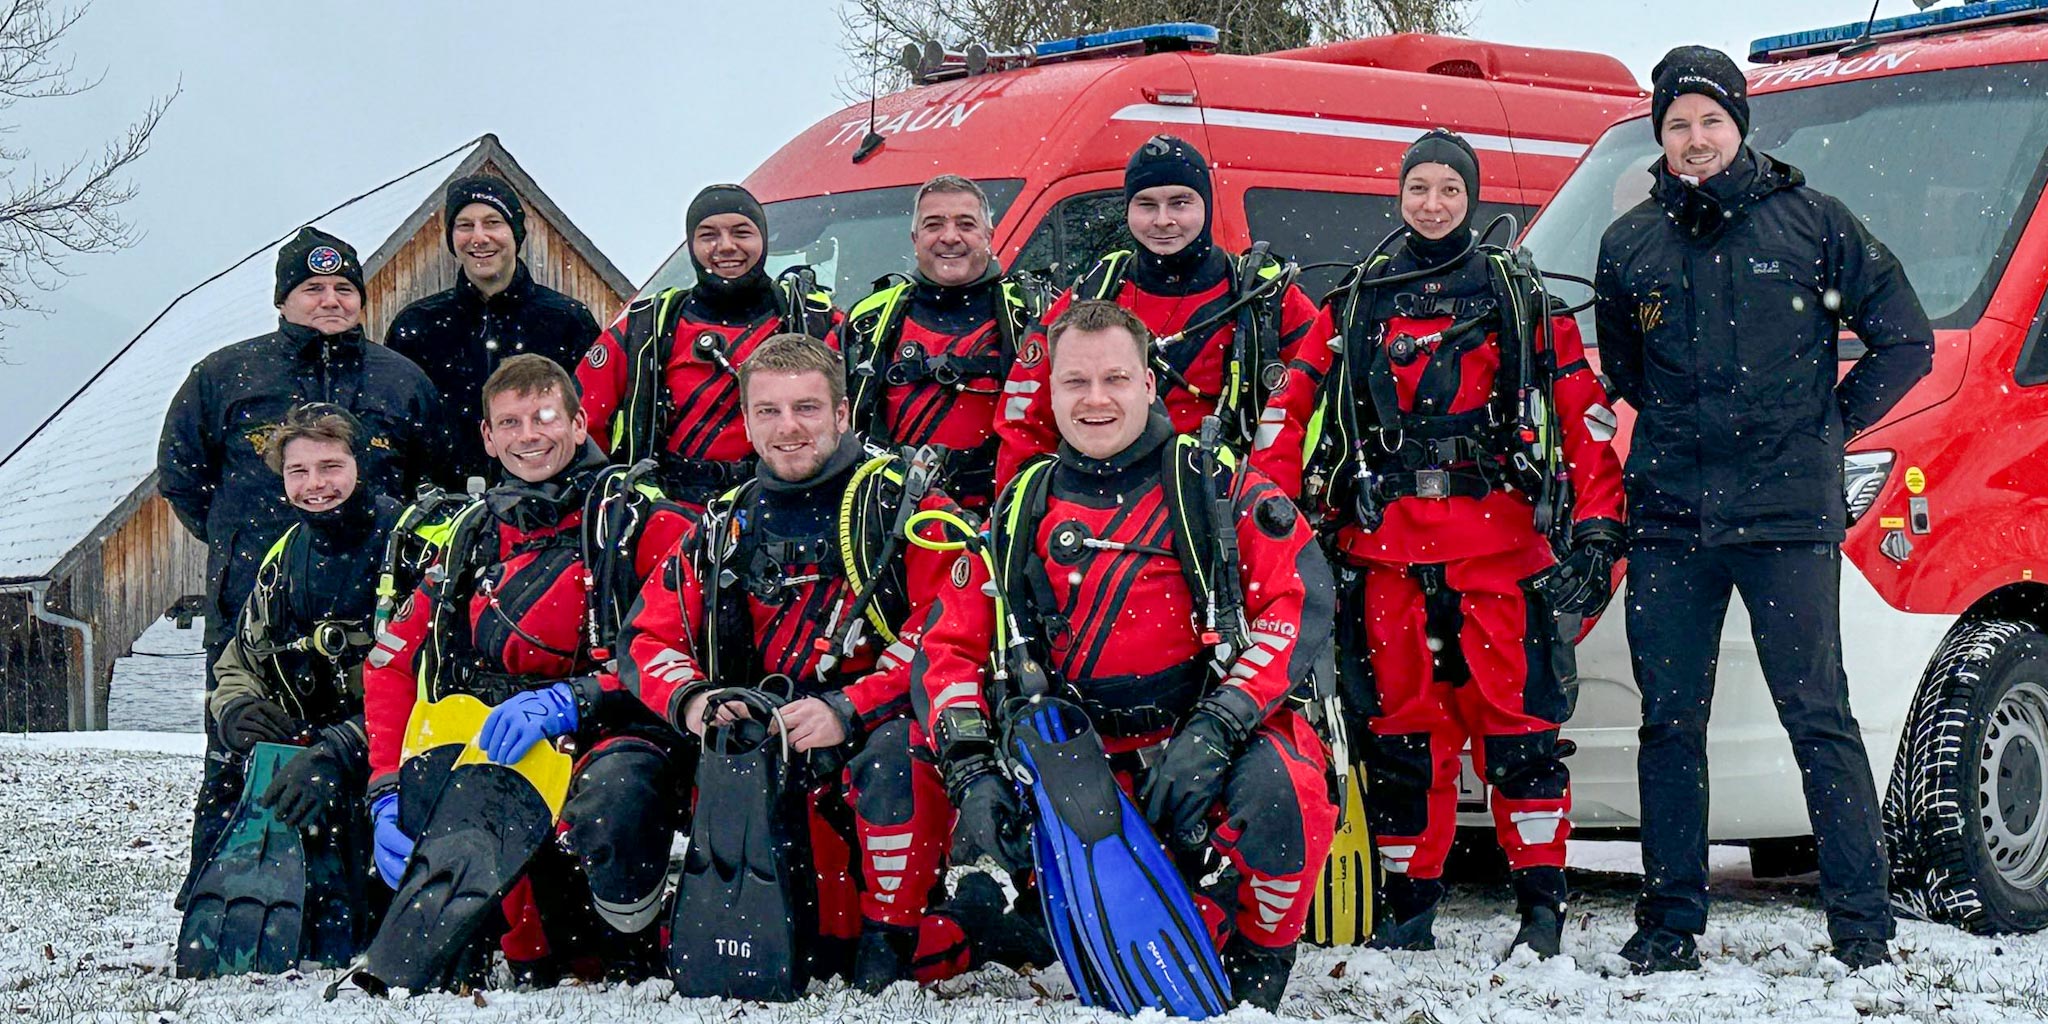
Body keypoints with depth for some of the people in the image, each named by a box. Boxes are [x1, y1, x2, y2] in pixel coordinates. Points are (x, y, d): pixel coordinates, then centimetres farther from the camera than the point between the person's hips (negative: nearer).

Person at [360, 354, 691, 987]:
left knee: (611, 796, -39)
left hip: (615, 741, -5)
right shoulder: (470, 540, 19)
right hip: (491, 756, 5)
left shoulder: (641, 522, 3)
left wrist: (570, 700, -22)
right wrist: (389, 792, -2)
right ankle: (536, 956, 1)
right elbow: (393, 664, 14)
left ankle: (640, 956, -8)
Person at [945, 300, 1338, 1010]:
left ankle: (1259, 963, -5)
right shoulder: (1021, 512, 12)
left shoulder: (1215, 486, 3)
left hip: (1233, 743, -3)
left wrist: (1214, 731, -22)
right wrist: (972, 773, -9)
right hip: (1088, 761, 3)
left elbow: (1300, 604, -10)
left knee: (1275, 787, -36)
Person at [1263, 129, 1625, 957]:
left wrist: (1596, 527, -5)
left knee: (1516, 718, -6)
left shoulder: (1519, 297, 9)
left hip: (1497, 539, -2)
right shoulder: (1357, 303, 15)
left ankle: (1542, 902, 0)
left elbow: (1583, 415, 4)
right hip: (1385, 544, 2)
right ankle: (1407, 906, 13)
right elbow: (1297, 408, 11)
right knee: (1399, 725, 4)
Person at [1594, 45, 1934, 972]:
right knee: (1670, 722, 5)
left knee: (1819, 719, -4)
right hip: (1668, 520, 3)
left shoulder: (1812, 221, 4)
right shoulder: (1629, 244, 11)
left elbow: (1906, 340, 9)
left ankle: (1862, 922, 1)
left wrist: (1834, 423, 5)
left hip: (1789, 517, -3)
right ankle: (1670, 921, 13)